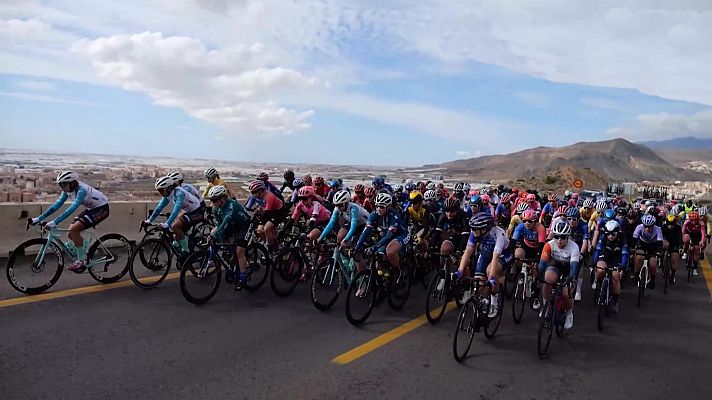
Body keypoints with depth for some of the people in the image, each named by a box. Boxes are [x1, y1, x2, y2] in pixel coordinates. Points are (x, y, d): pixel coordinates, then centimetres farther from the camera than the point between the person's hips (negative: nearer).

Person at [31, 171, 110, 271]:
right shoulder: (68, 190, -3)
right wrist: (39, 218, -7)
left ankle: (81, 261, -11)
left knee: (73, 229, -21)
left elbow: (72, 208, -38)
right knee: (71, 234, 0)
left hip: (101, 209, -9)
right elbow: (57, 204, -1)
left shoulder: (81, 190, -28)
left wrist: (55, 222, -43)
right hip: (91, 208, 9)